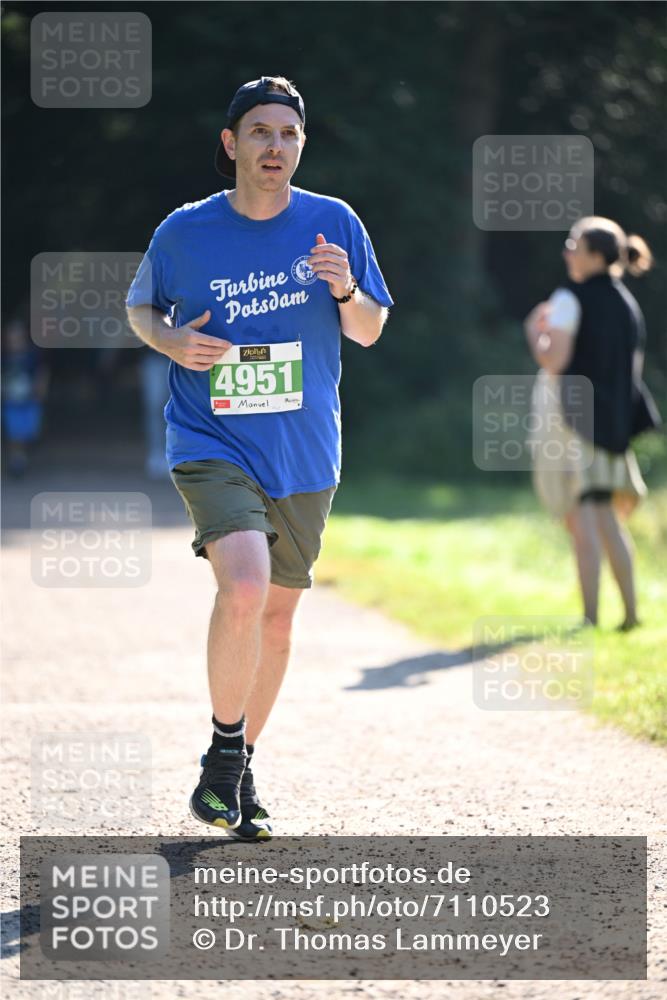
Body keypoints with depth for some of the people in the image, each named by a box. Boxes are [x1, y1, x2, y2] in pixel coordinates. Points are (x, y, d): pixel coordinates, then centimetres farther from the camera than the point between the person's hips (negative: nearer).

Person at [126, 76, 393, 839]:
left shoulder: (334, 224, 0)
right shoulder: (185, 232, -4)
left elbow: (371, 331, 8)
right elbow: (139, 305, 13)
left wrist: (346, 293, -14)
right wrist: (170, 339, -9)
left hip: (305, 459, 3)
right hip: (213, 450, -3)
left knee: (276, 616, 12)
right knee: (243, 590, -25)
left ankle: (240, 768, 32)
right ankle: (224, 752, -5)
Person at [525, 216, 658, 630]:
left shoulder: (571, 300, -10)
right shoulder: (628, 305, 11)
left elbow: (554, 361, -17)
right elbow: (632, 368, 15)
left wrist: (535, 332, -1)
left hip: (569, 414, -7)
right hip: (610, 419, 7)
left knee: (582, 518, -8)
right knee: (606, 518, 15)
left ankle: (590, 616, -12)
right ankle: (631, 612, 13)